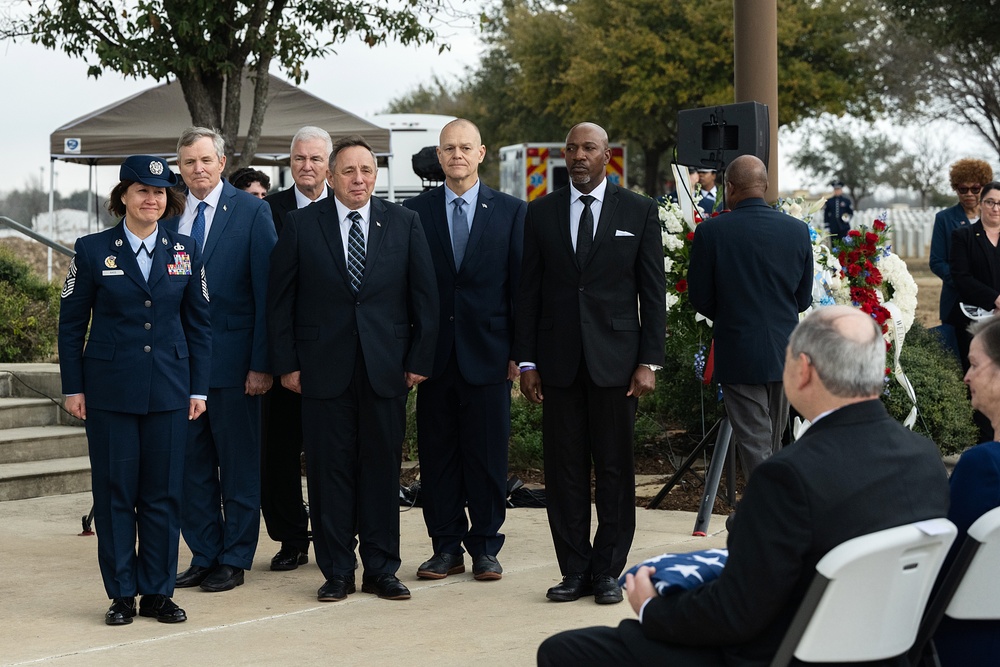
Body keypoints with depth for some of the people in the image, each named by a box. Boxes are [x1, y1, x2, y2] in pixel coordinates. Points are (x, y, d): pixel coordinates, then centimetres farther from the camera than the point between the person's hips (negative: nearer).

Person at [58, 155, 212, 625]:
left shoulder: (185, 251, 7)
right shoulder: (92, 250, 1)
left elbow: (199, 324, 9)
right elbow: (71, 325, 4)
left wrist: (198, 388, 4)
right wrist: (73, 388, -1)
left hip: (168, 391, 2)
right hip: (110, 390, -2)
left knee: (163, 493, 4)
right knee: (114, 492, 2)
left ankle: (158, 592, 13)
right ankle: (121, 594, 11)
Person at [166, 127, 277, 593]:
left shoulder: (250, 211, -4)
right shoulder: (169, 215, 8)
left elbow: (266, 291, -7)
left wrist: (261, 363, -12)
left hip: (232, 357, -4)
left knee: (239, 464, 4)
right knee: (192, 463, 10)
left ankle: (234, 560, 13)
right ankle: (203, 555, 20)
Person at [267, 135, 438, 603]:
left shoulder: (404, 224, 6)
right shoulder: (301, 226, 3)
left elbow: (424, 296, 7)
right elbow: (280, 300, 4)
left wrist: (420, 360, 1)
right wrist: (286, 364, -2)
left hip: (386, 369, 1)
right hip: (324, 368, -1)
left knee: (382, 468, 5)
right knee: (329, 471, 2)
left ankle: (381, 570, 15)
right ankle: (337, 572, 12)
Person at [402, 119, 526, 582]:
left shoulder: (510, 211, 5)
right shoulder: (416, 211, 6)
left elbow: (520, 284, 3)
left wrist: (519, 351, -2)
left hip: (487, 353, -1)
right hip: (435, 354, 1)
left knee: (488, 454, 3)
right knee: (437, 454, 5)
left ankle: (486, 548, 13)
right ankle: (446, 547, 14)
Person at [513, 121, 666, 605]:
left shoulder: (639, 212, 4)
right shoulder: (541, 213, 8)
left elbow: (652, 292, 2)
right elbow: (528, 292, 8)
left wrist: (649, 362, -5)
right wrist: (526, 361, 2)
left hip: (615, 360, -1)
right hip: (559, 361, 2)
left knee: (615, 468, 2)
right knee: (564, 469, 3)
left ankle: (608, 572, 10)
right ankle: (574, 570, 11)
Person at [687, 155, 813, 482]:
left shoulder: (711, 231, -13)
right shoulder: (798, 230, -3)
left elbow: (700, 299, -4)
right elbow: (803, 298, 5)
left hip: (739, 354, -4)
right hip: (785, 352, 4)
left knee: (755, 446, 1)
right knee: (773, 443, 19)